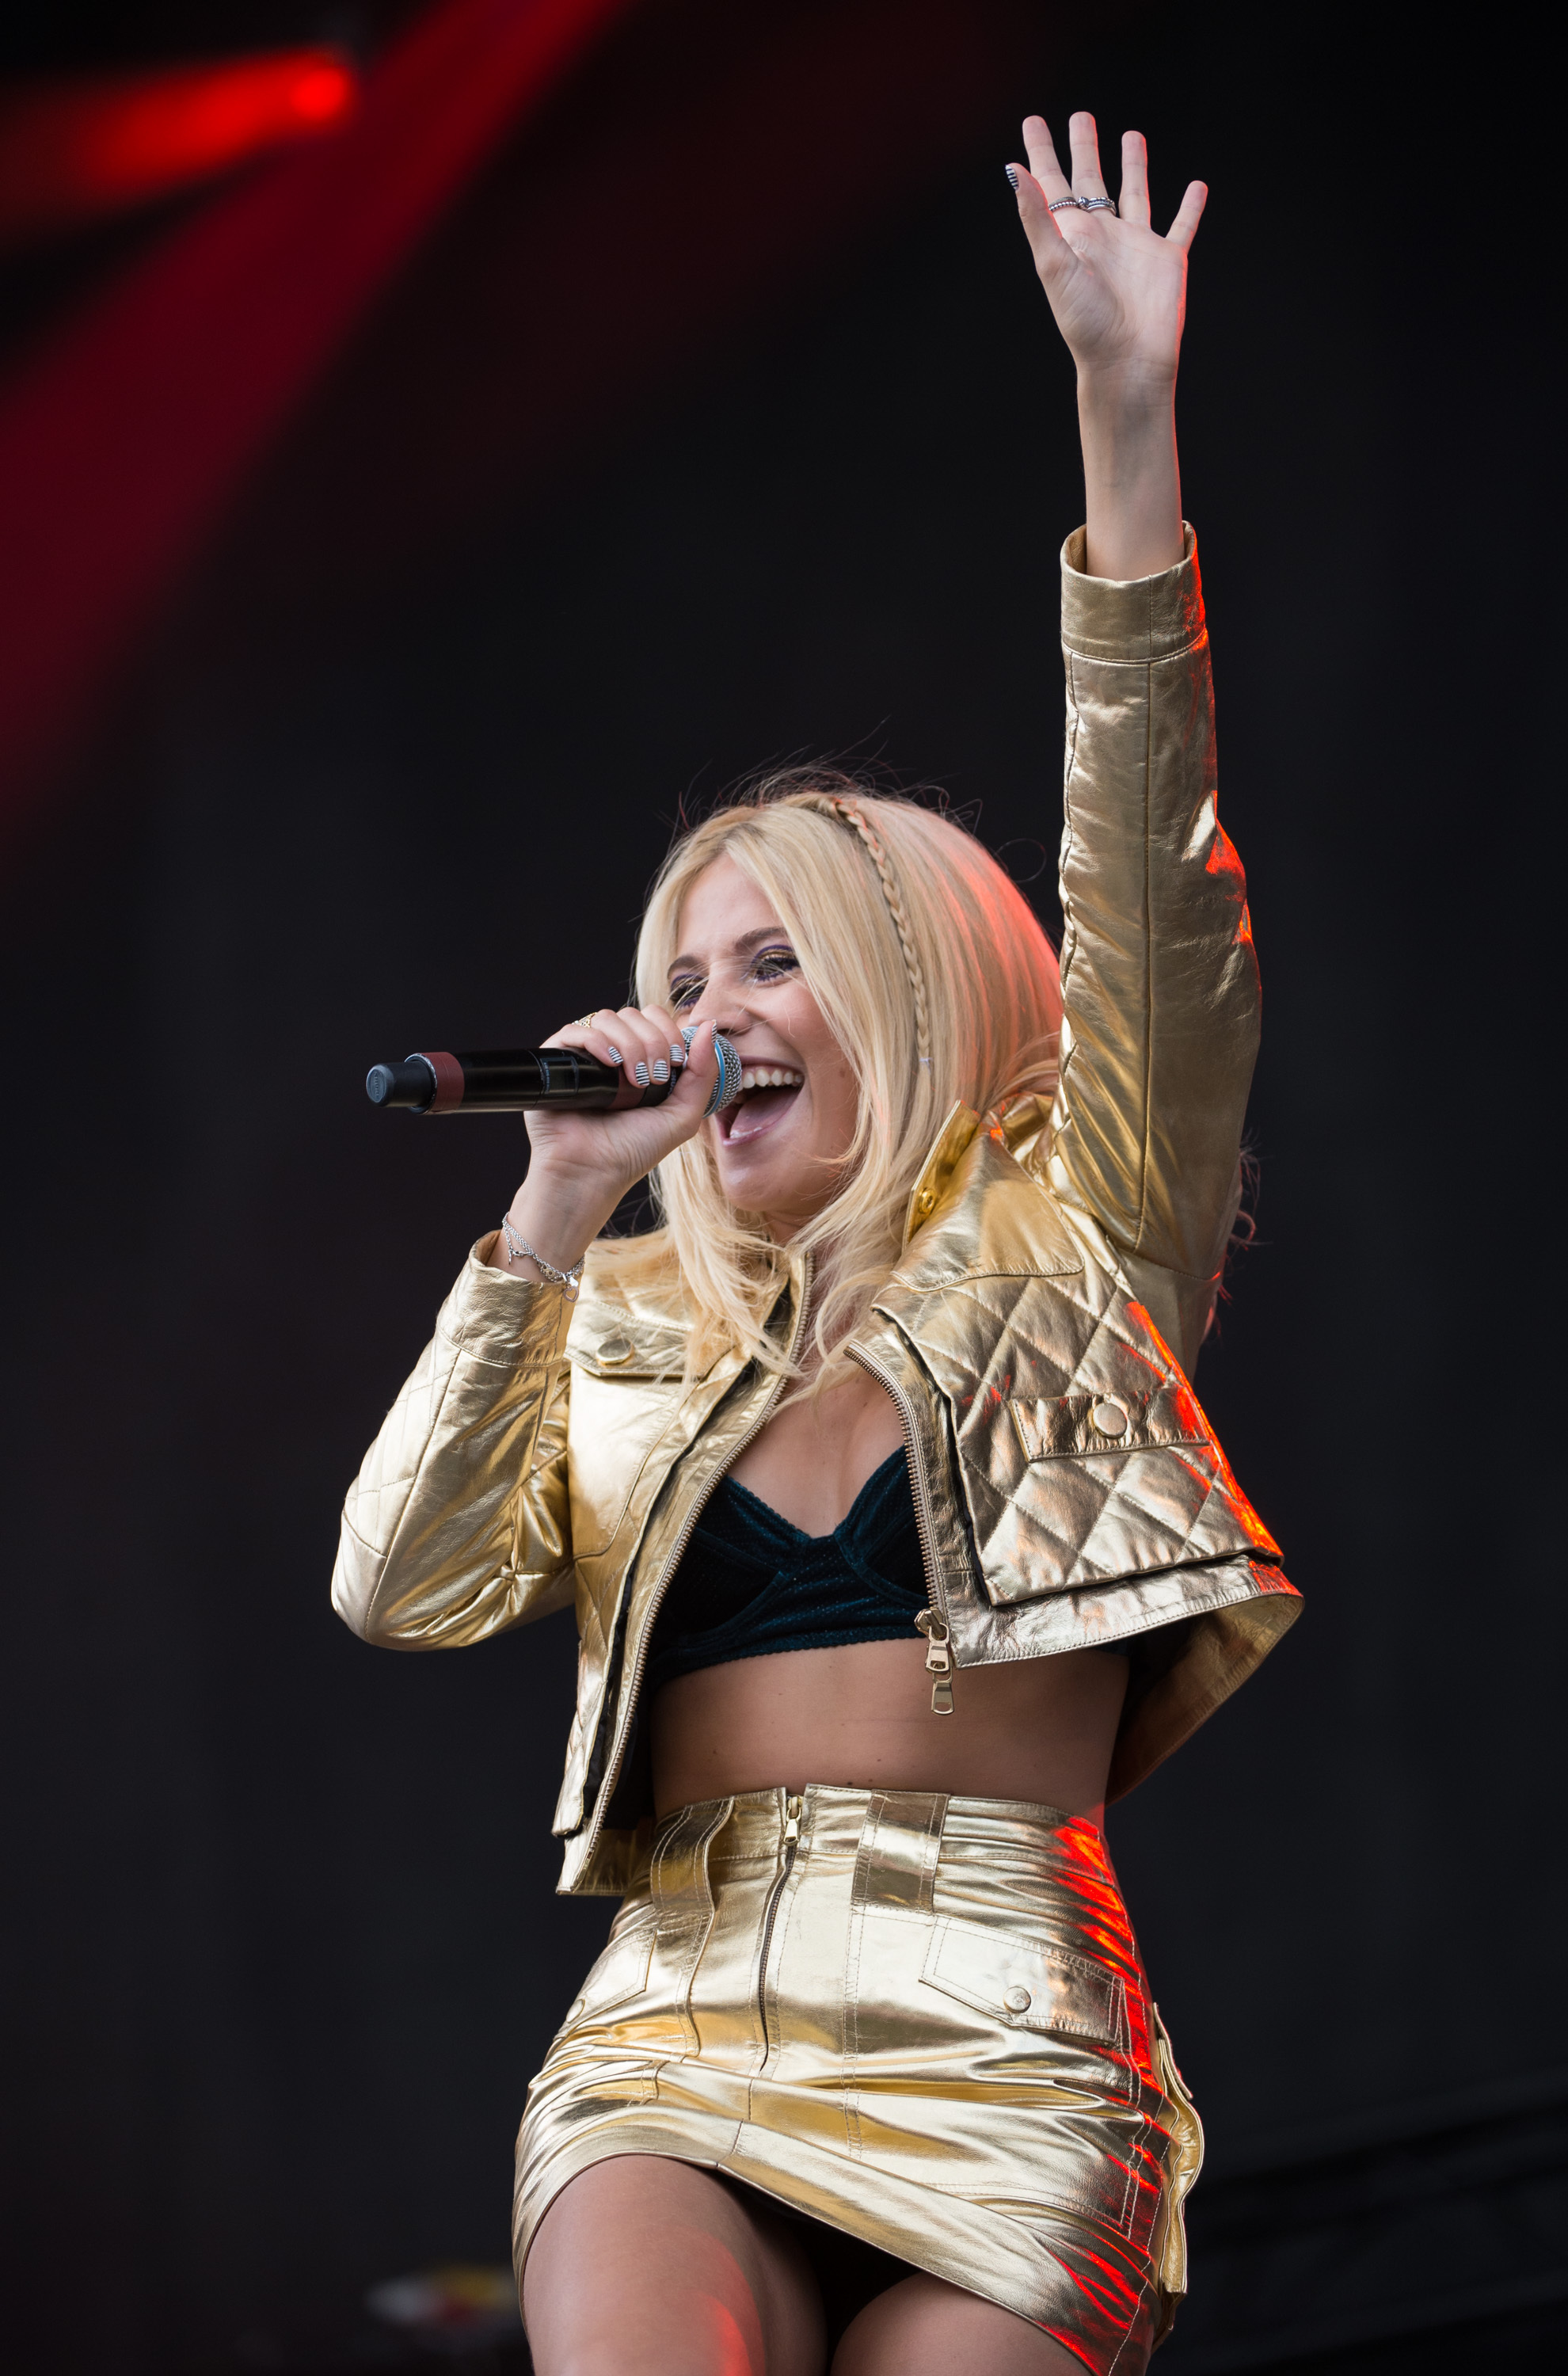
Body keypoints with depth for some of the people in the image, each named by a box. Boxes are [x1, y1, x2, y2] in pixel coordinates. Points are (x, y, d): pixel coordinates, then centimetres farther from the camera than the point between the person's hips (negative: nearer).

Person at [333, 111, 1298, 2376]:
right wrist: (559, 1213, -3)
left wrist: (1130, 422, -12)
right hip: (671, 2040, 1)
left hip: (1005, 2053, -1)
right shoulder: (633, 1337, 20)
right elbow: (405, 1588, 4)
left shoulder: (1069, 1251, 12)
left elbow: (1159, 914, -3)